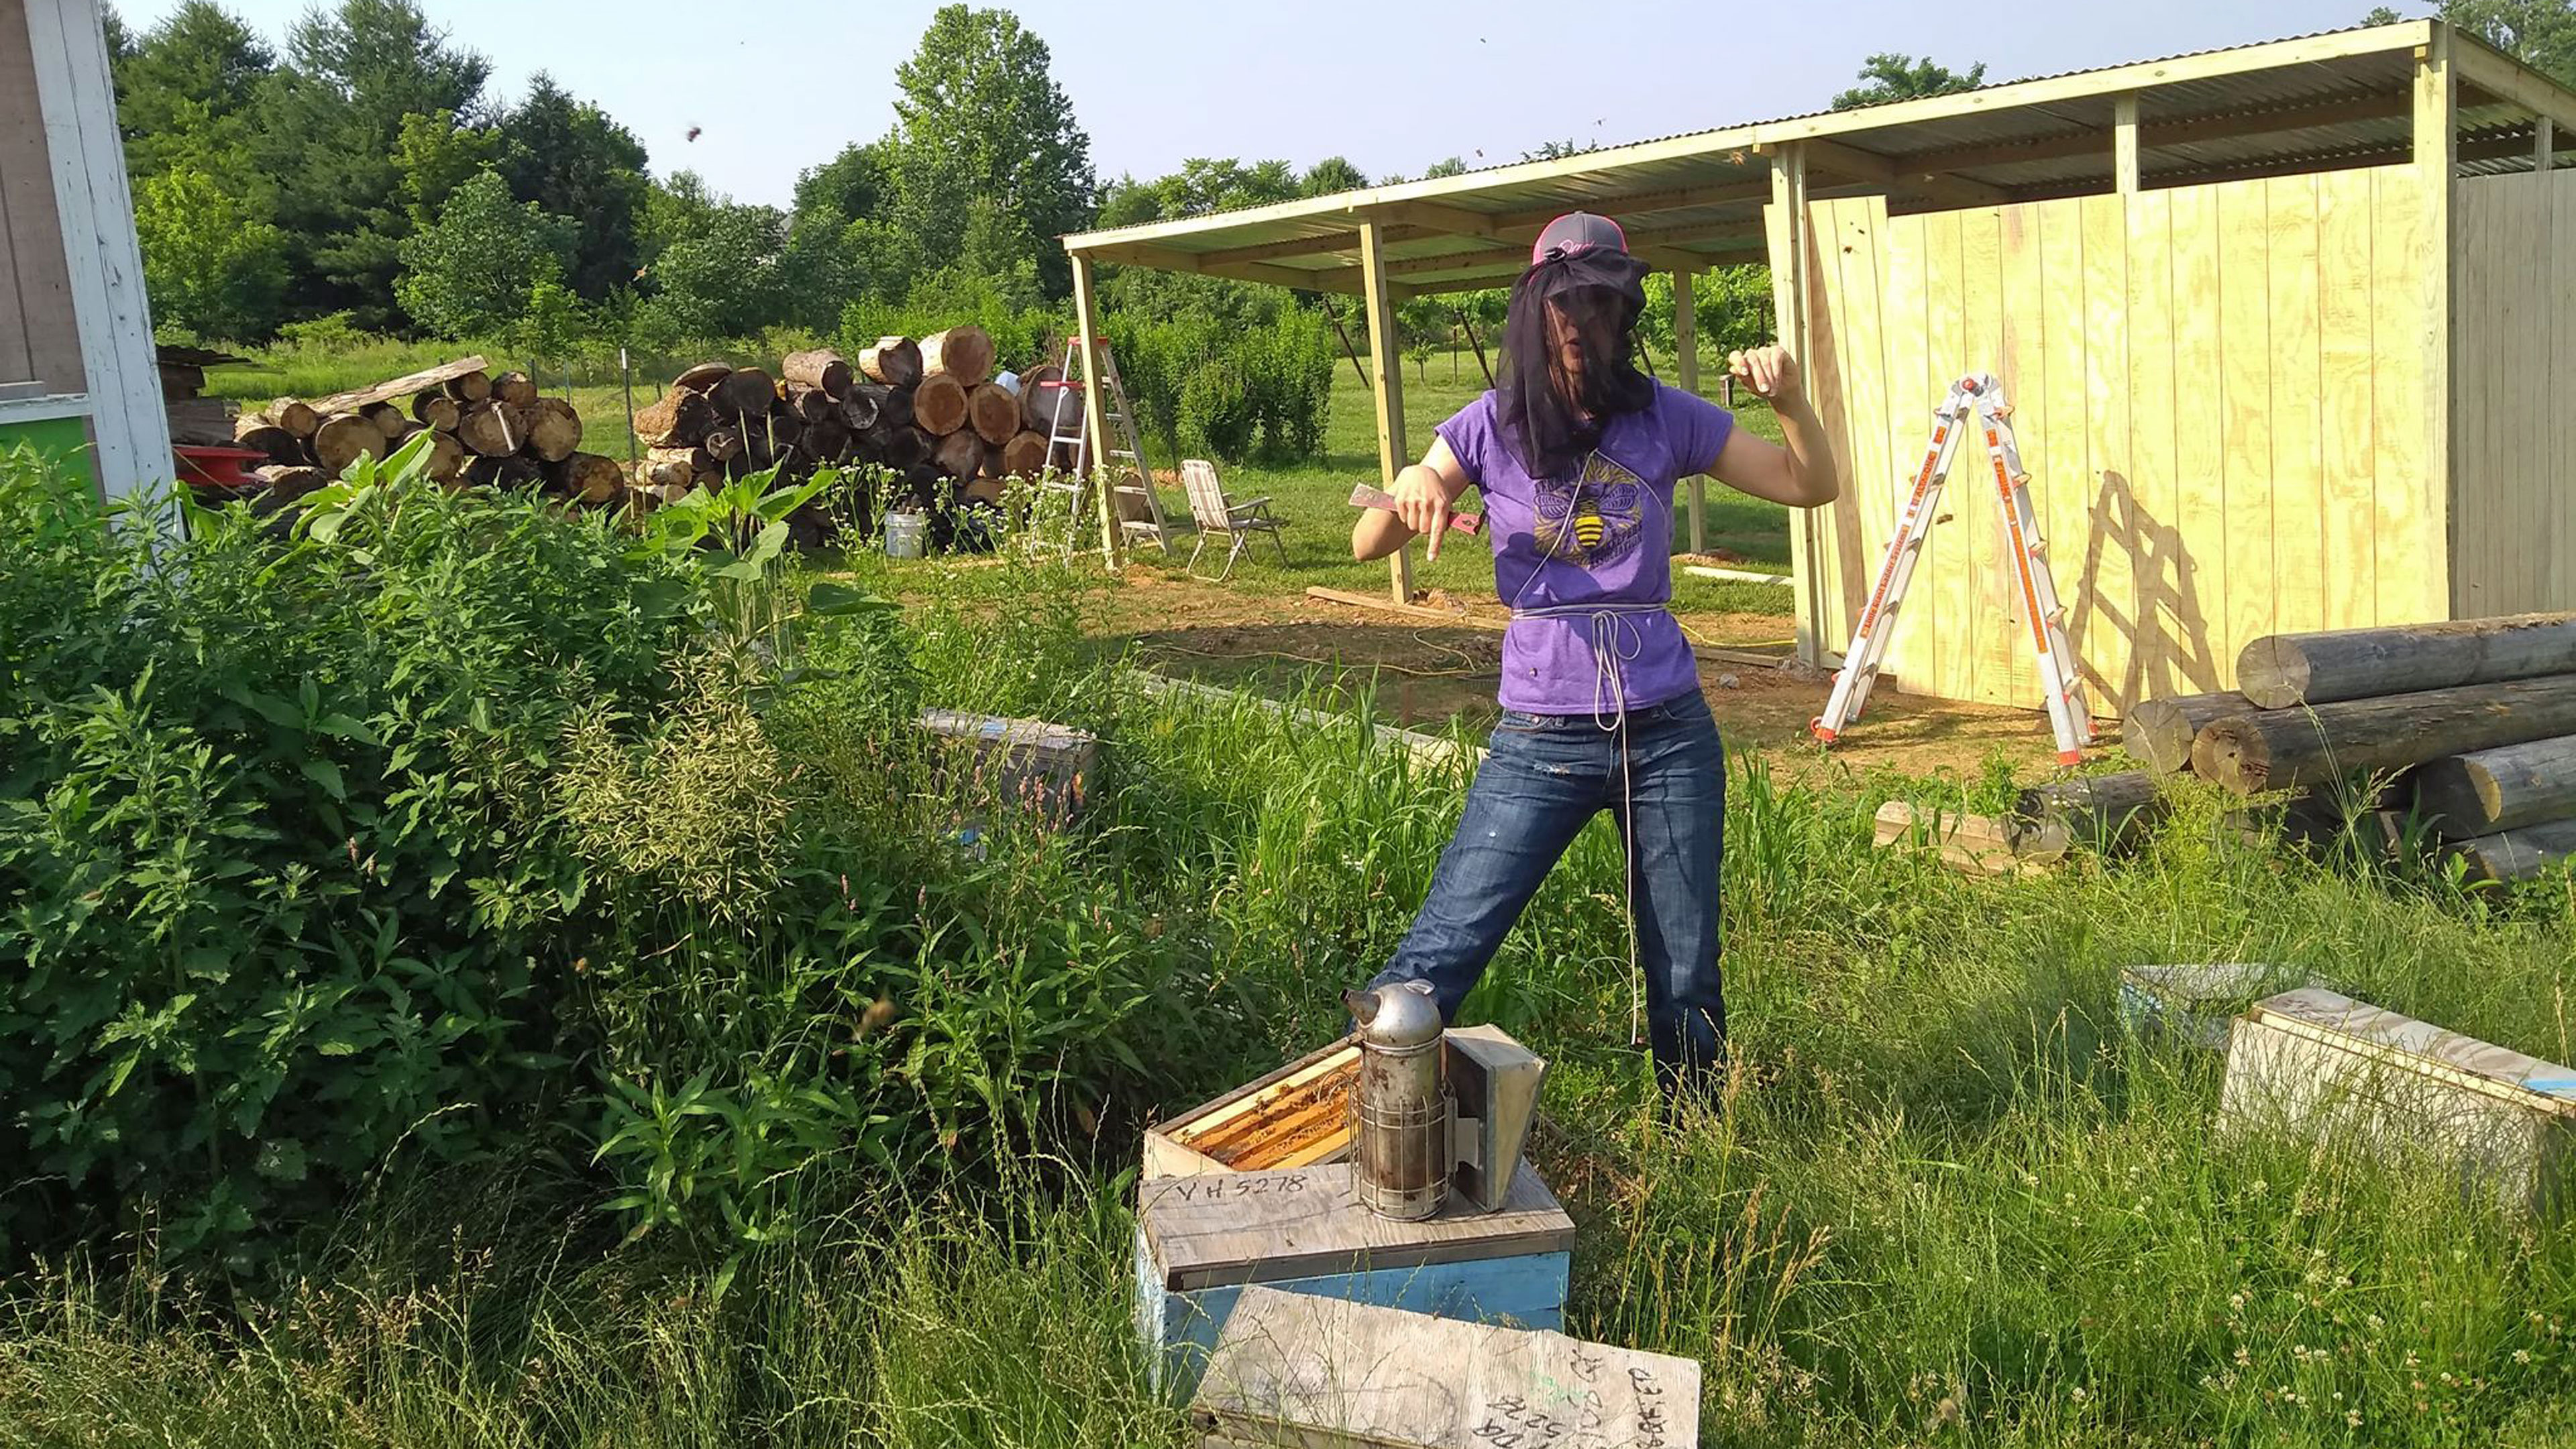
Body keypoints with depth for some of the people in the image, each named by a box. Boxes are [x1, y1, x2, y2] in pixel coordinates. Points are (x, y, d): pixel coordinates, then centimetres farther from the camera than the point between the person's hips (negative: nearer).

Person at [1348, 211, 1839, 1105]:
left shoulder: (1666, 420, 2)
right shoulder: (1490, 429, 0)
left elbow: (1812, 487, 8)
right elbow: (1367, 546, 1)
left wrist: (1788, 399, -12)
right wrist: (1407, 492, -22)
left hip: (1667, 733, 2)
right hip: (1540, 739, -1)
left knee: (1687, 981, 11)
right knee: (1437, 961, -8)